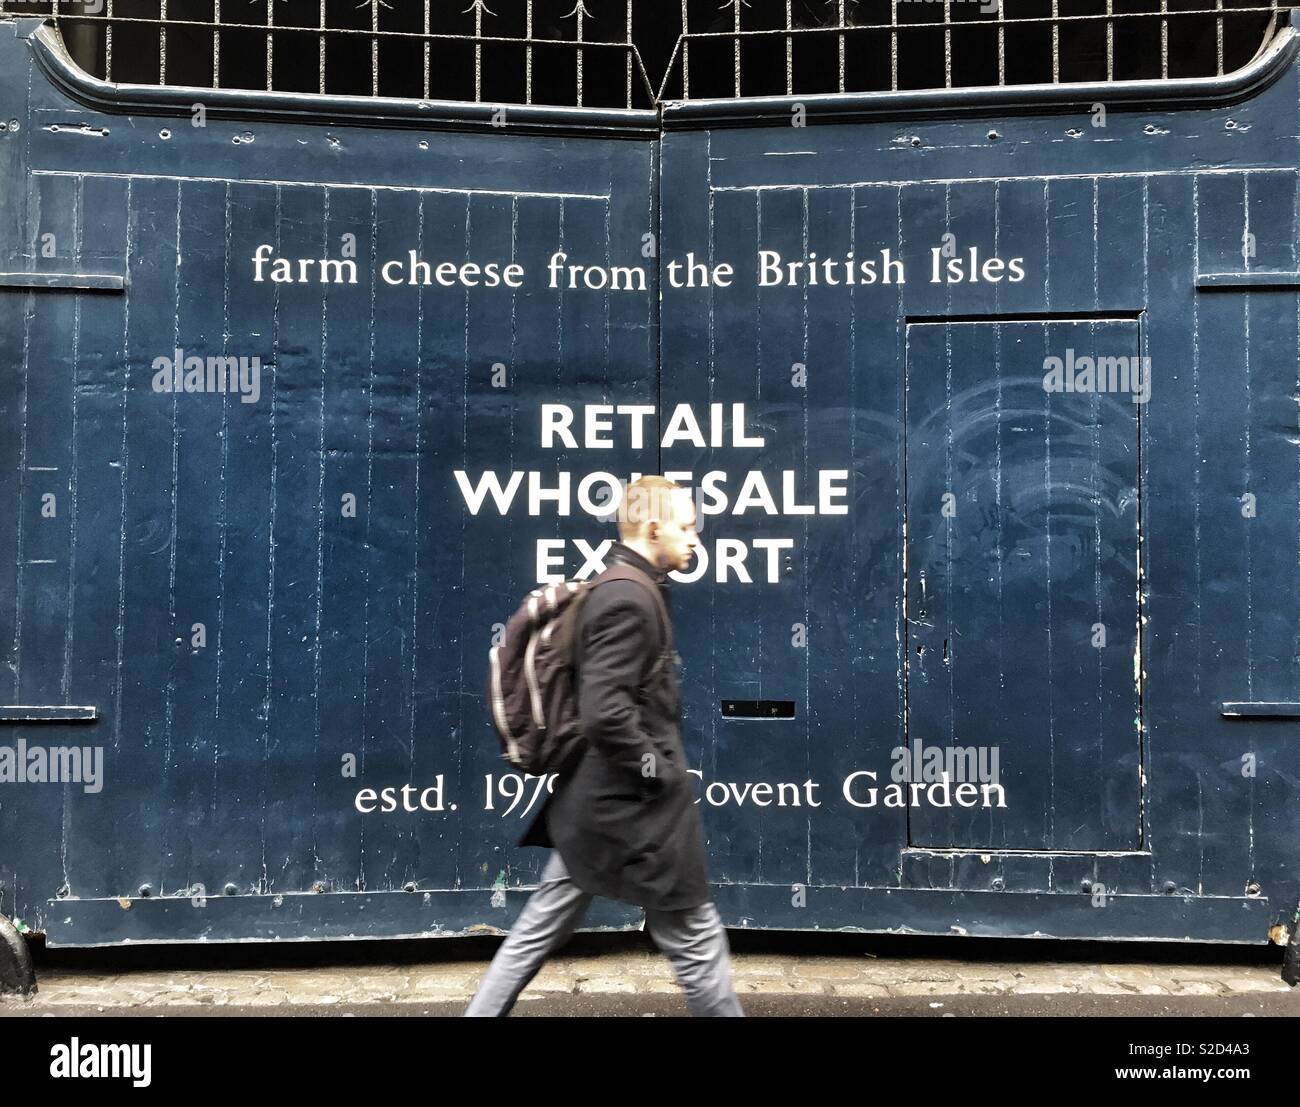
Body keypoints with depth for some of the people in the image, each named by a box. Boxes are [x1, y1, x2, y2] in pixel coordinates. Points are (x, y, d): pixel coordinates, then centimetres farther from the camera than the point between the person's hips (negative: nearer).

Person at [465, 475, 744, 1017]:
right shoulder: (629, 598, -21)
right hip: (632, 807, -10)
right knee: (697, 940, 8)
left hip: (591, 800, 10)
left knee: (537, 932, 16)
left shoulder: (616, 587, 10)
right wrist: (662, 770, -16)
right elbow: (605, 714, -29)